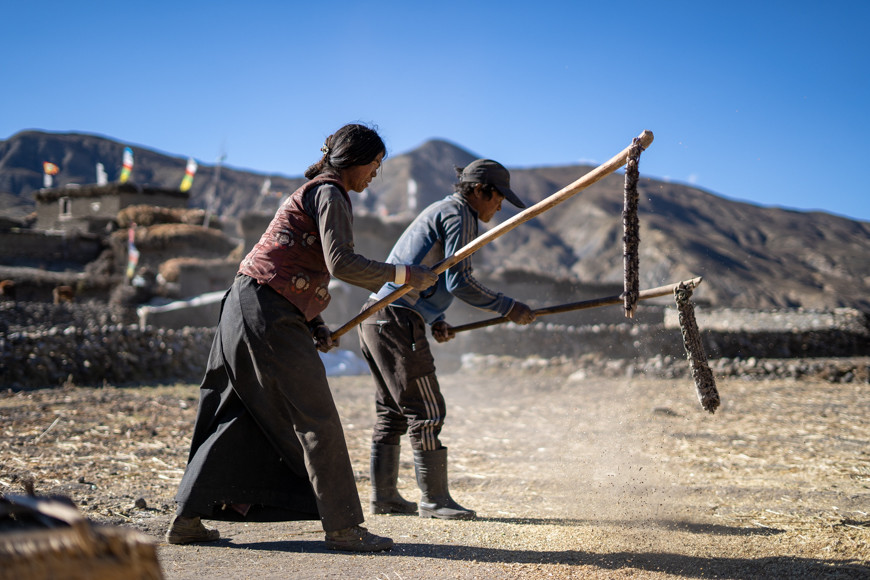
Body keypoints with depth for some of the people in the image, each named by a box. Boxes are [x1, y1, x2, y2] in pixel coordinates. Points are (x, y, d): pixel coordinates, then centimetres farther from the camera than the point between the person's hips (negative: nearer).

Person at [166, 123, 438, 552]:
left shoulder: (313, 193, 23)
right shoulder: (329, 194, -7)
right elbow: (341, 263, -21)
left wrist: (315, 327, 15)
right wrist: (404, 274, -15)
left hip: (246, 307, 10)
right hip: (268, 311, -10)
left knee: (237, 419, 14)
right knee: (315, 417, -5)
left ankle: (186, 520, 17)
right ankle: (343, 527, 0)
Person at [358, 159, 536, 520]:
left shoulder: (439, 212, 24)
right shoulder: (459, 215, -7)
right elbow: (459, 282, -16)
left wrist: (436, 321, 15)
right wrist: (509, 309, -10)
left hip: (375, 318, 10)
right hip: (398, 320, -10)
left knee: (392, 411, 15)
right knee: (426, 412, -4)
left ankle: (383, 496, 20)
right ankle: (434, 499, 2)